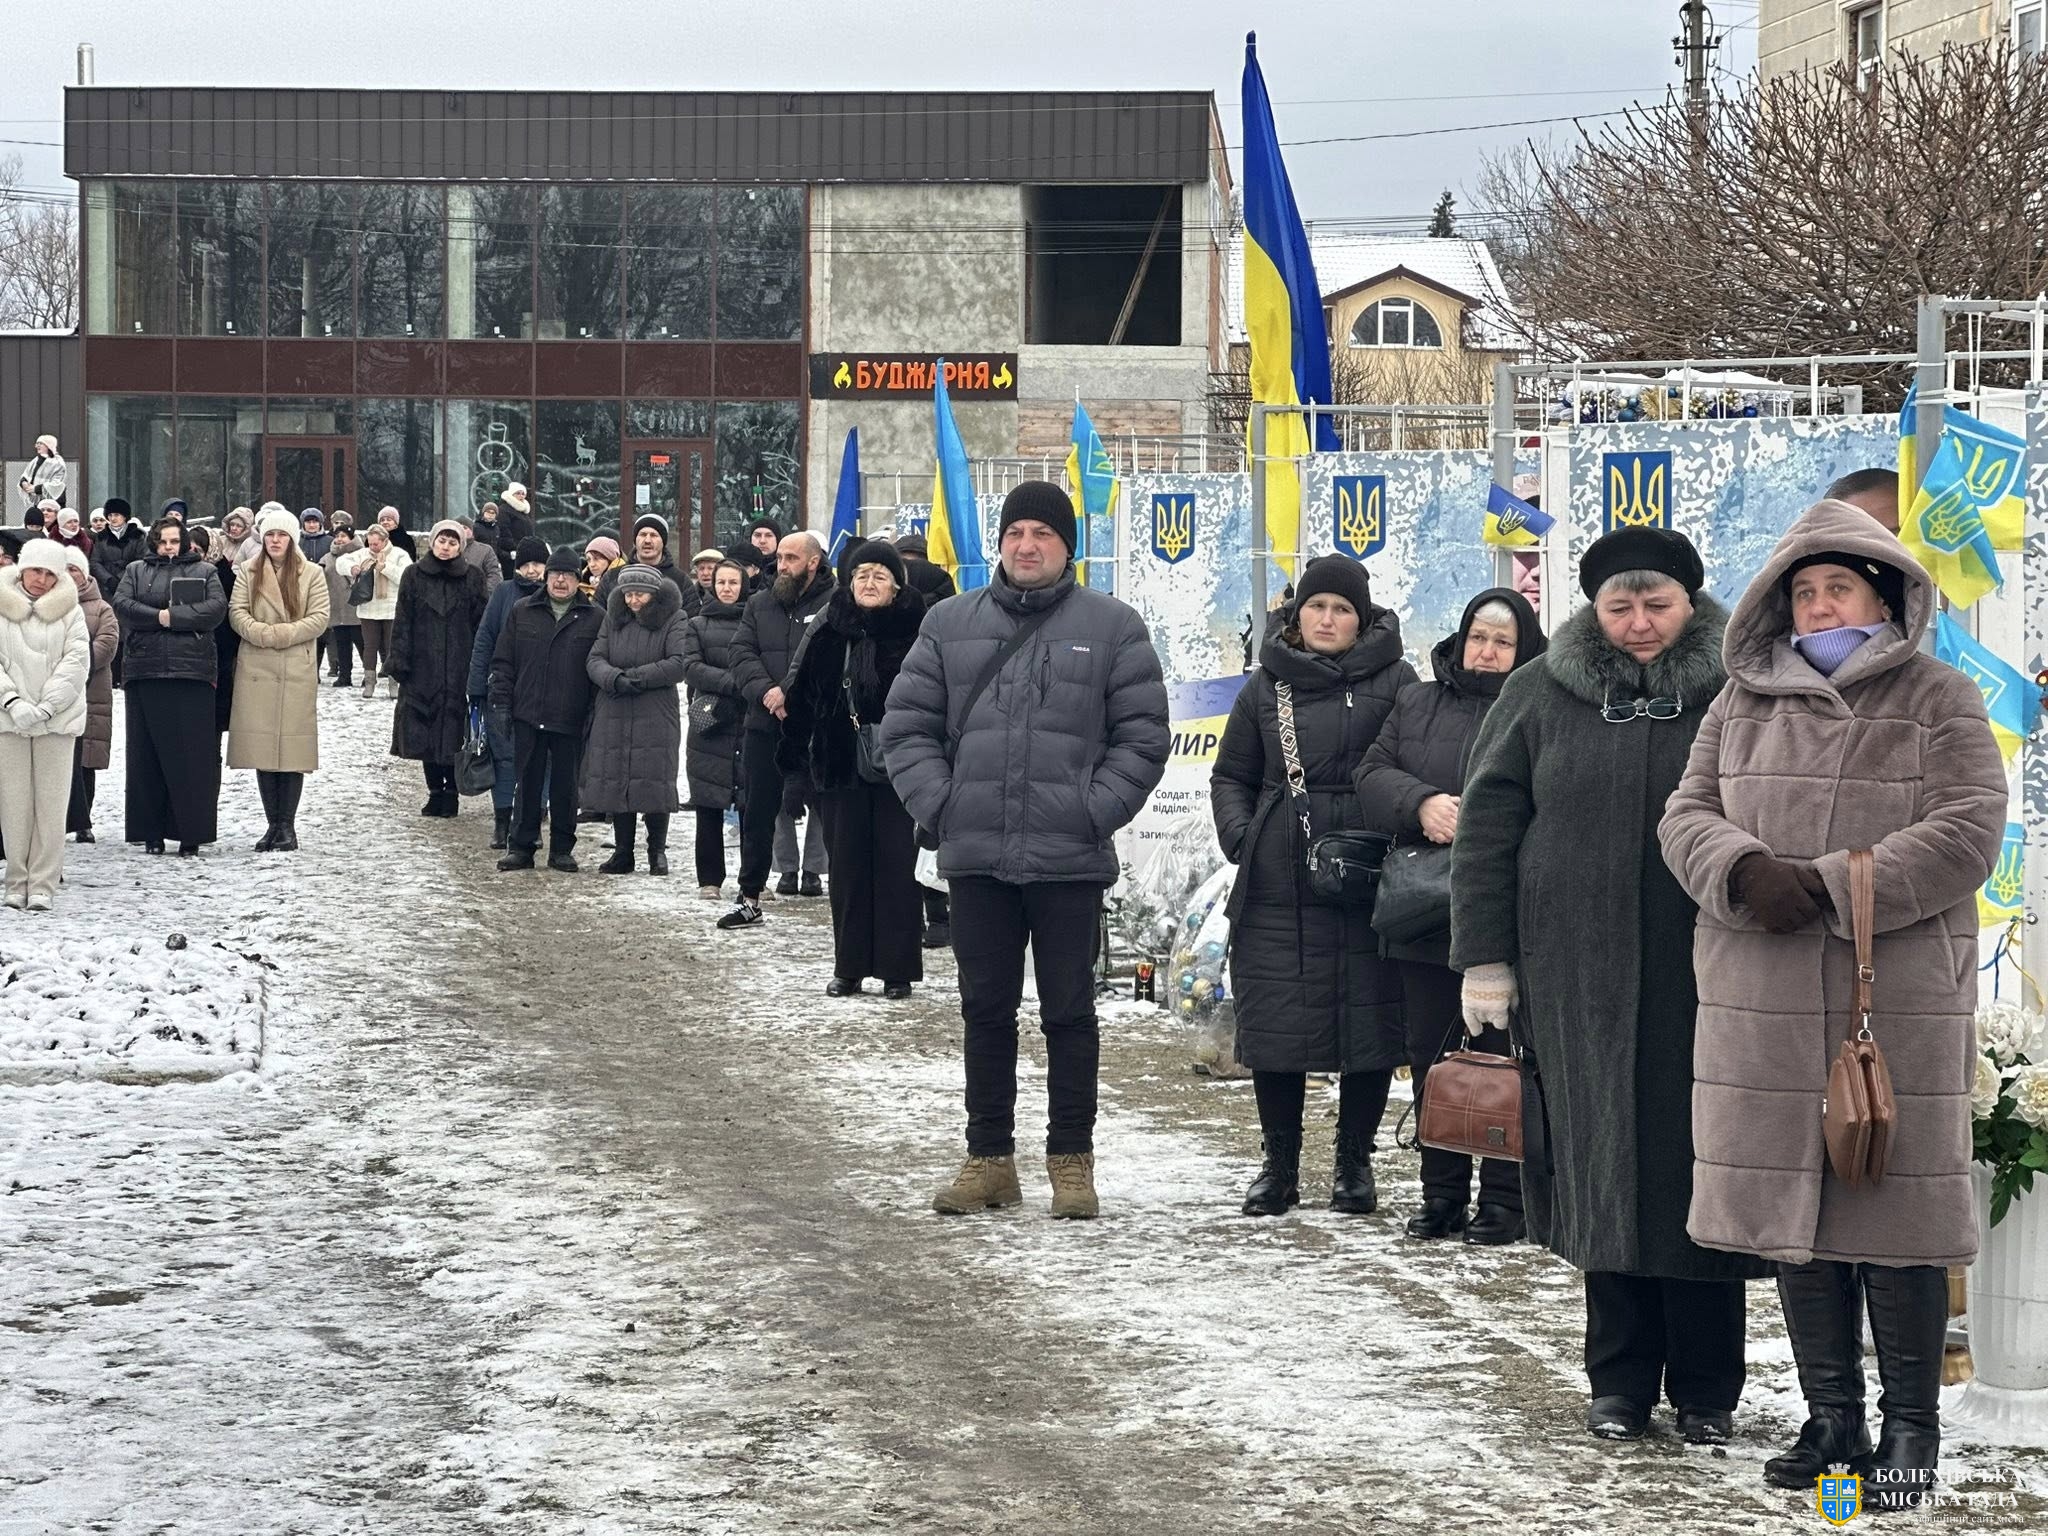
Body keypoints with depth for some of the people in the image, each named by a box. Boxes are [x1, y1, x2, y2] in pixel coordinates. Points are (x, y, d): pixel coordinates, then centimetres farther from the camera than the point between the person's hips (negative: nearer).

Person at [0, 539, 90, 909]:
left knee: (51, 803, -3)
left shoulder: (68, 610, 5)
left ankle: (43, 884, 1)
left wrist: (46, 706, -12)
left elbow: (77, 661, -2)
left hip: (57, 718, 0)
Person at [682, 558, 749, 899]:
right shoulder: (699, 625, 13)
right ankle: (709, 879, 9)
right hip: (711, 722, 1)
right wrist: (731, 682, -11)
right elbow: (691, 667, 1)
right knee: (709, 808, 2)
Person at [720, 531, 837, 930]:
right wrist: (765, 691, -13)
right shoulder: (760, 605, 15)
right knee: (756, 813, 10)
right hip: (764, 725, 6)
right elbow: (742, 654, 4)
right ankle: (749, 898, 19)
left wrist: (790, 691, -24)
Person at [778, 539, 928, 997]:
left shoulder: (916, 630, -3)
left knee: (896, 865, -1)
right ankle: (848, 967, 14)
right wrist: (796, 757, 6)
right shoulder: (831, 632, 7)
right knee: (847, 866, 7)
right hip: (841, 766, 3)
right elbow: (804, 697, 9)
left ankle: (897, 969, 6)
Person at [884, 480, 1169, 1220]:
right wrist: (936, 804, -2)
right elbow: (907, 725, 10)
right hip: (975, 855, 3)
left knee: (1068, 1011, 4)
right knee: (985, 1010, 9)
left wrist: (1096, 811, -9)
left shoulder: (1112, 627, 2)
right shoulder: (950, 623, 9)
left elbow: (1142, 736, 1)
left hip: (1070, 857, -2)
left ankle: (1071, 1160, 13)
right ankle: (988, 1157, 18)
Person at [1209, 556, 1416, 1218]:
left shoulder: (1394, 681, 3)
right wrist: (1240, 837, 1)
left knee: (1369, 1024, 1)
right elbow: (1231, 777, 18)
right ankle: (1279, 1165, 15)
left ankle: (1354, 1163, 15)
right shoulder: (1266, 687, 13)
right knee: (1274, 1024, 3)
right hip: (1277, 887, 2)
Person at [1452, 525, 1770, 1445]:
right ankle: (1620, 1380, 15)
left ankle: (1706, 1388, 11)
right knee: (1604, 1170, 4)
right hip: (1580, 980, 1)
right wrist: (1485, 957, 2)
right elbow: (1486, 826, 7)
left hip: (1704, 985, -1)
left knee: (1698, 1170, 1)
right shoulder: (1542, 696, 7)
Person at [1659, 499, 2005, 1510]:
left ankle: (1912, 1430, 7)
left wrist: (1830, 888, -15)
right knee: (1793, 1211, 6)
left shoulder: (1939, 702, 3)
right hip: (1763, 1009, 4)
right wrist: (1745, 873, -13)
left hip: (1898, 1005, -4)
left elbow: (1966, 834, -8)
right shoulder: (1744, 703, 15)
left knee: (1896, 1216, -3)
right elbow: (1688, 815, 10)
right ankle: (1831, 1419, 16)